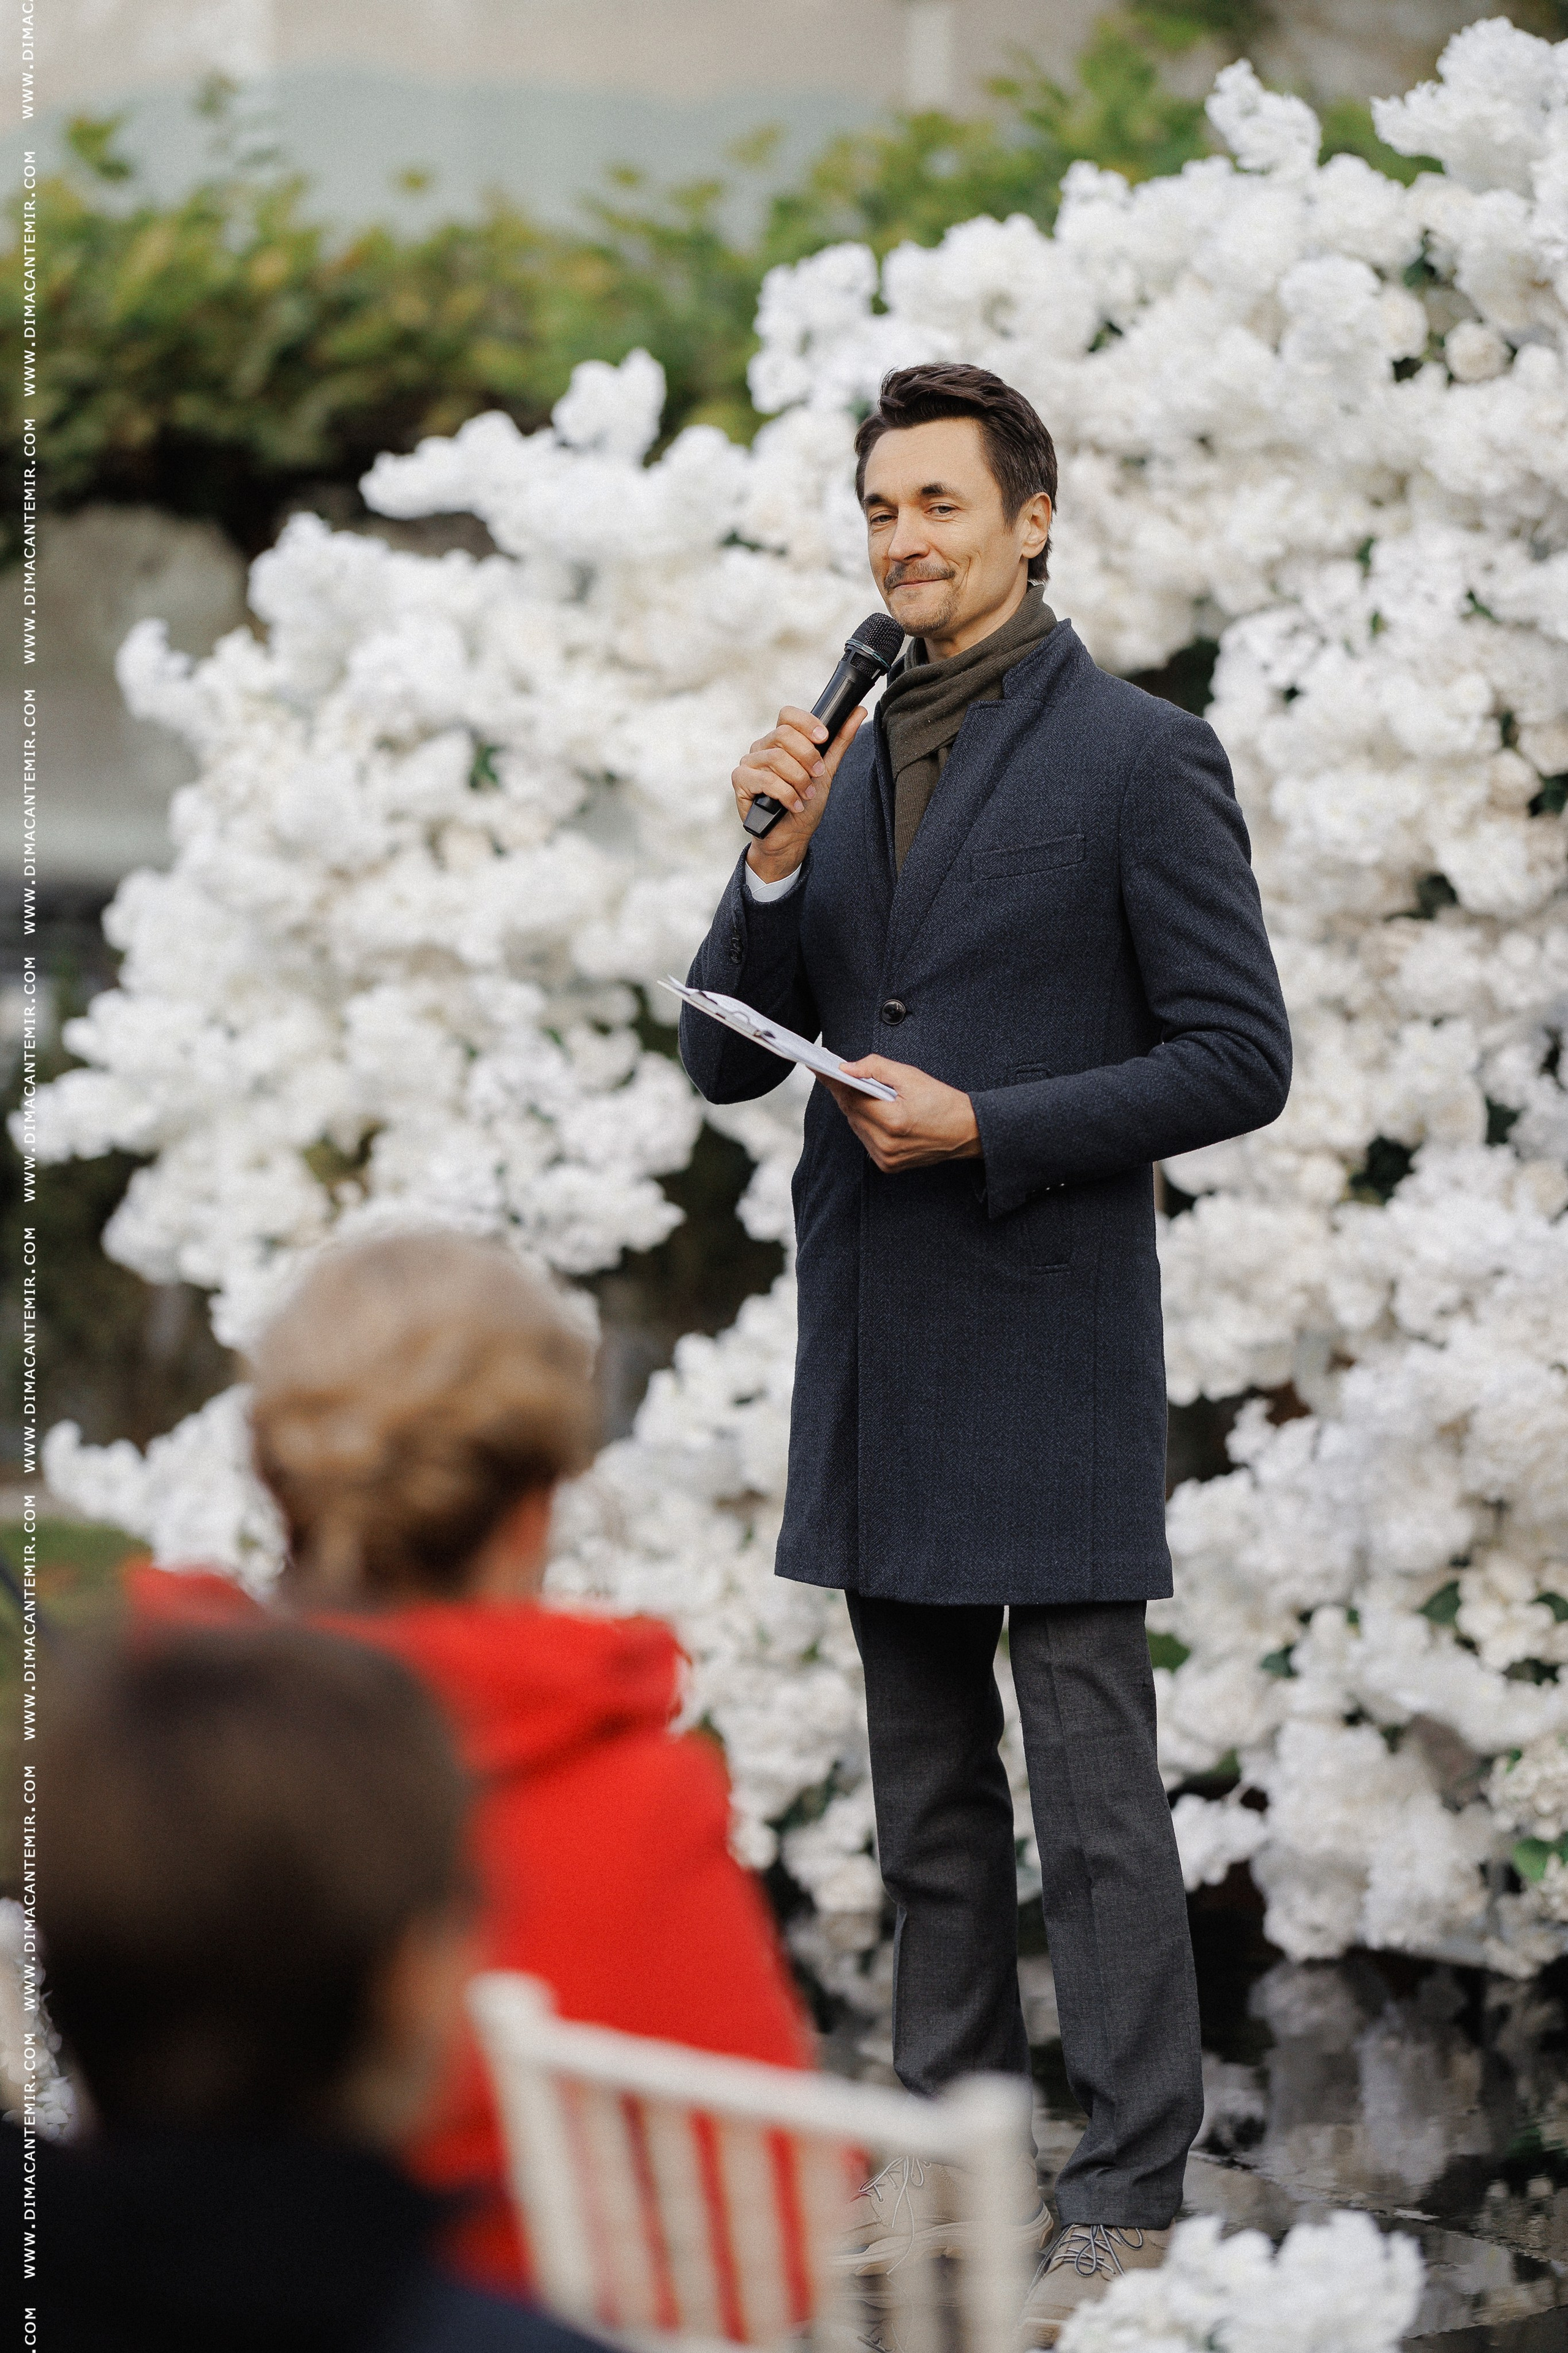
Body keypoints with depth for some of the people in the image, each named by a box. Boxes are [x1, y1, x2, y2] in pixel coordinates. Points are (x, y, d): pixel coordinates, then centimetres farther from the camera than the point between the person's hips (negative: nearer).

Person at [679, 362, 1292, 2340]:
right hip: (874, 1354, 7)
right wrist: (773, 869, -6)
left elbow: (1237, 1058, -9)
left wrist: (989, 1126, -15)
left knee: (1092, 1789, -5)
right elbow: (723, 1060, 11)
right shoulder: (843, 765, 13)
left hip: (1049, 1347, -7)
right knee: (927, 1791, 14)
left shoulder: (1139, 756, -6)